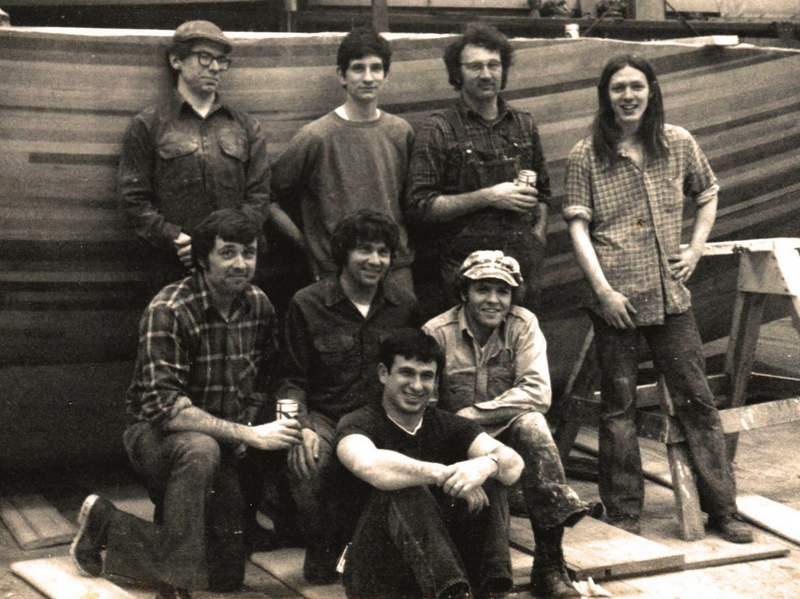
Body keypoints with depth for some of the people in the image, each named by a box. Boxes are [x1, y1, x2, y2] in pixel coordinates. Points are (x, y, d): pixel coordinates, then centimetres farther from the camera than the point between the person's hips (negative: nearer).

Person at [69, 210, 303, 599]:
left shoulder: (259, 305, -2)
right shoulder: (168, 311, -22)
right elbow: (164, 408, -30)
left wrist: (245, 428, -2)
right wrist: (249, 435, -33)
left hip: (222, 446, 6)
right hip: (157, 436, -6)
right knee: (199, 449, -42)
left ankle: (108, 523, 23)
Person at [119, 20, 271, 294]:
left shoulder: (246, 127, 16)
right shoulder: (147, 126, 8)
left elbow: (258, 197, 9)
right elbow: (134, 199, 1)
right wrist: (178, 240, -12)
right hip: (173, 269, -2)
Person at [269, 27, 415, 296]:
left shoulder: (401, 132, 8)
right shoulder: (316, 136, -5)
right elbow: (269, 197, 0)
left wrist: (402, 246, 9)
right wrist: (304, 241, -2)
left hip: (397, 270, 4)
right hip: (336, 272, -3)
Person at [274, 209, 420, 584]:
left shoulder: (404, 306, 9)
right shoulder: (307, 304, 1)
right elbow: (290, 379, 3)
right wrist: (302, 427, -15)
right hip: (324, 415, -1)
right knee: (306, 462, -34)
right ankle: (321, 551, -4)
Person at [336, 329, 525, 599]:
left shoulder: (447, 426, 9)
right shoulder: (359, 424, -4)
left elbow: (514, 464, -9)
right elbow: (367, 465, -31)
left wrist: (487, 464, -32)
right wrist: (444, 475, -33)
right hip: (378, 574, -4)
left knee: (490, 481, -12)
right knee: (404, 490, -30)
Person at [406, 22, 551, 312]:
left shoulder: (524, 125, 13)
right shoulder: (440, 130, -2)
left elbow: (542, 192, 22)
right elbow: (420, 207, -10)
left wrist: (537, 240, 7)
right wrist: (488, 197, -14)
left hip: (523, 267, 4)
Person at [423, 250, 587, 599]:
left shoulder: (523, 325, -1)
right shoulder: (437, 333, -7)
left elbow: (538, 393, -13)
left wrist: (473, 414, -22)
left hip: (510, 438, 2)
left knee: (531, 423, -31)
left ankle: (550, 565, -29)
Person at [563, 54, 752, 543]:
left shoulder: (679, 144, 4)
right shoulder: (586, 156, -2)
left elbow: (707, 195, 20)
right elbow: (578, 227, -5)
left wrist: (697, 247, 7)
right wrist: (603, 289, -13)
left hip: (671, 295, 2)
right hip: (615, 297, -2)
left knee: (697, 399, 4)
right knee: (619, 406, 6)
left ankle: (722, 509, 13)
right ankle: (624, 516, 17)